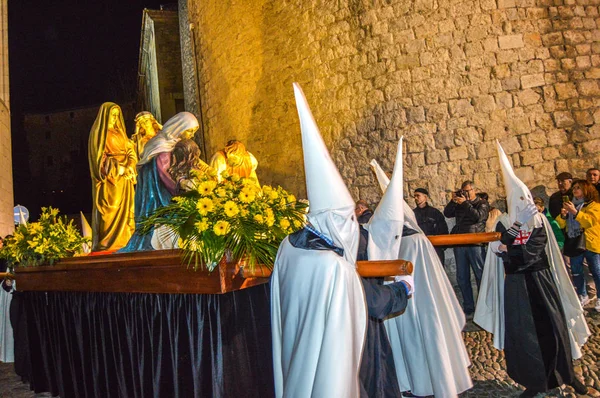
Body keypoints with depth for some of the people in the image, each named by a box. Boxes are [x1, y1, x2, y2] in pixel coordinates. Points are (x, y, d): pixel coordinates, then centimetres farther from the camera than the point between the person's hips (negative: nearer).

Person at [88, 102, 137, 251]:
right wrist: (117, 168, -17)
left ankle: (124, 240, 3)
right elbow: (99, 155, -9)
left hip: (124, 176, 7)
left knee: (125, 208, 2)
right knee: (110, 210, -10)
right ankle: (108, 242, -8)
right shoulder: (98, 132, 0)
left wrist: (130, 166, -6)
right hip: (109, 178, -7)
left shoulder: (119, 132, 20)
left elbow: (130, 151, 13)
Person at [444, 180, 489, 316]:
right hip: (459, 243, 5)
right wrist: (453, 201, -3)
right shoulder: (459, 204, 19)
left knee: (480, 275, -3)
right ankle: (468, 308, 14)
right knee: (462, 277, 6)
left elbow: (478, 216, -12)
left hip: (475, 243, -4)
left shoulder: (482, 204, 6)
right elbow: (447, 214, 7)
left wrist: (465, 203, -12)